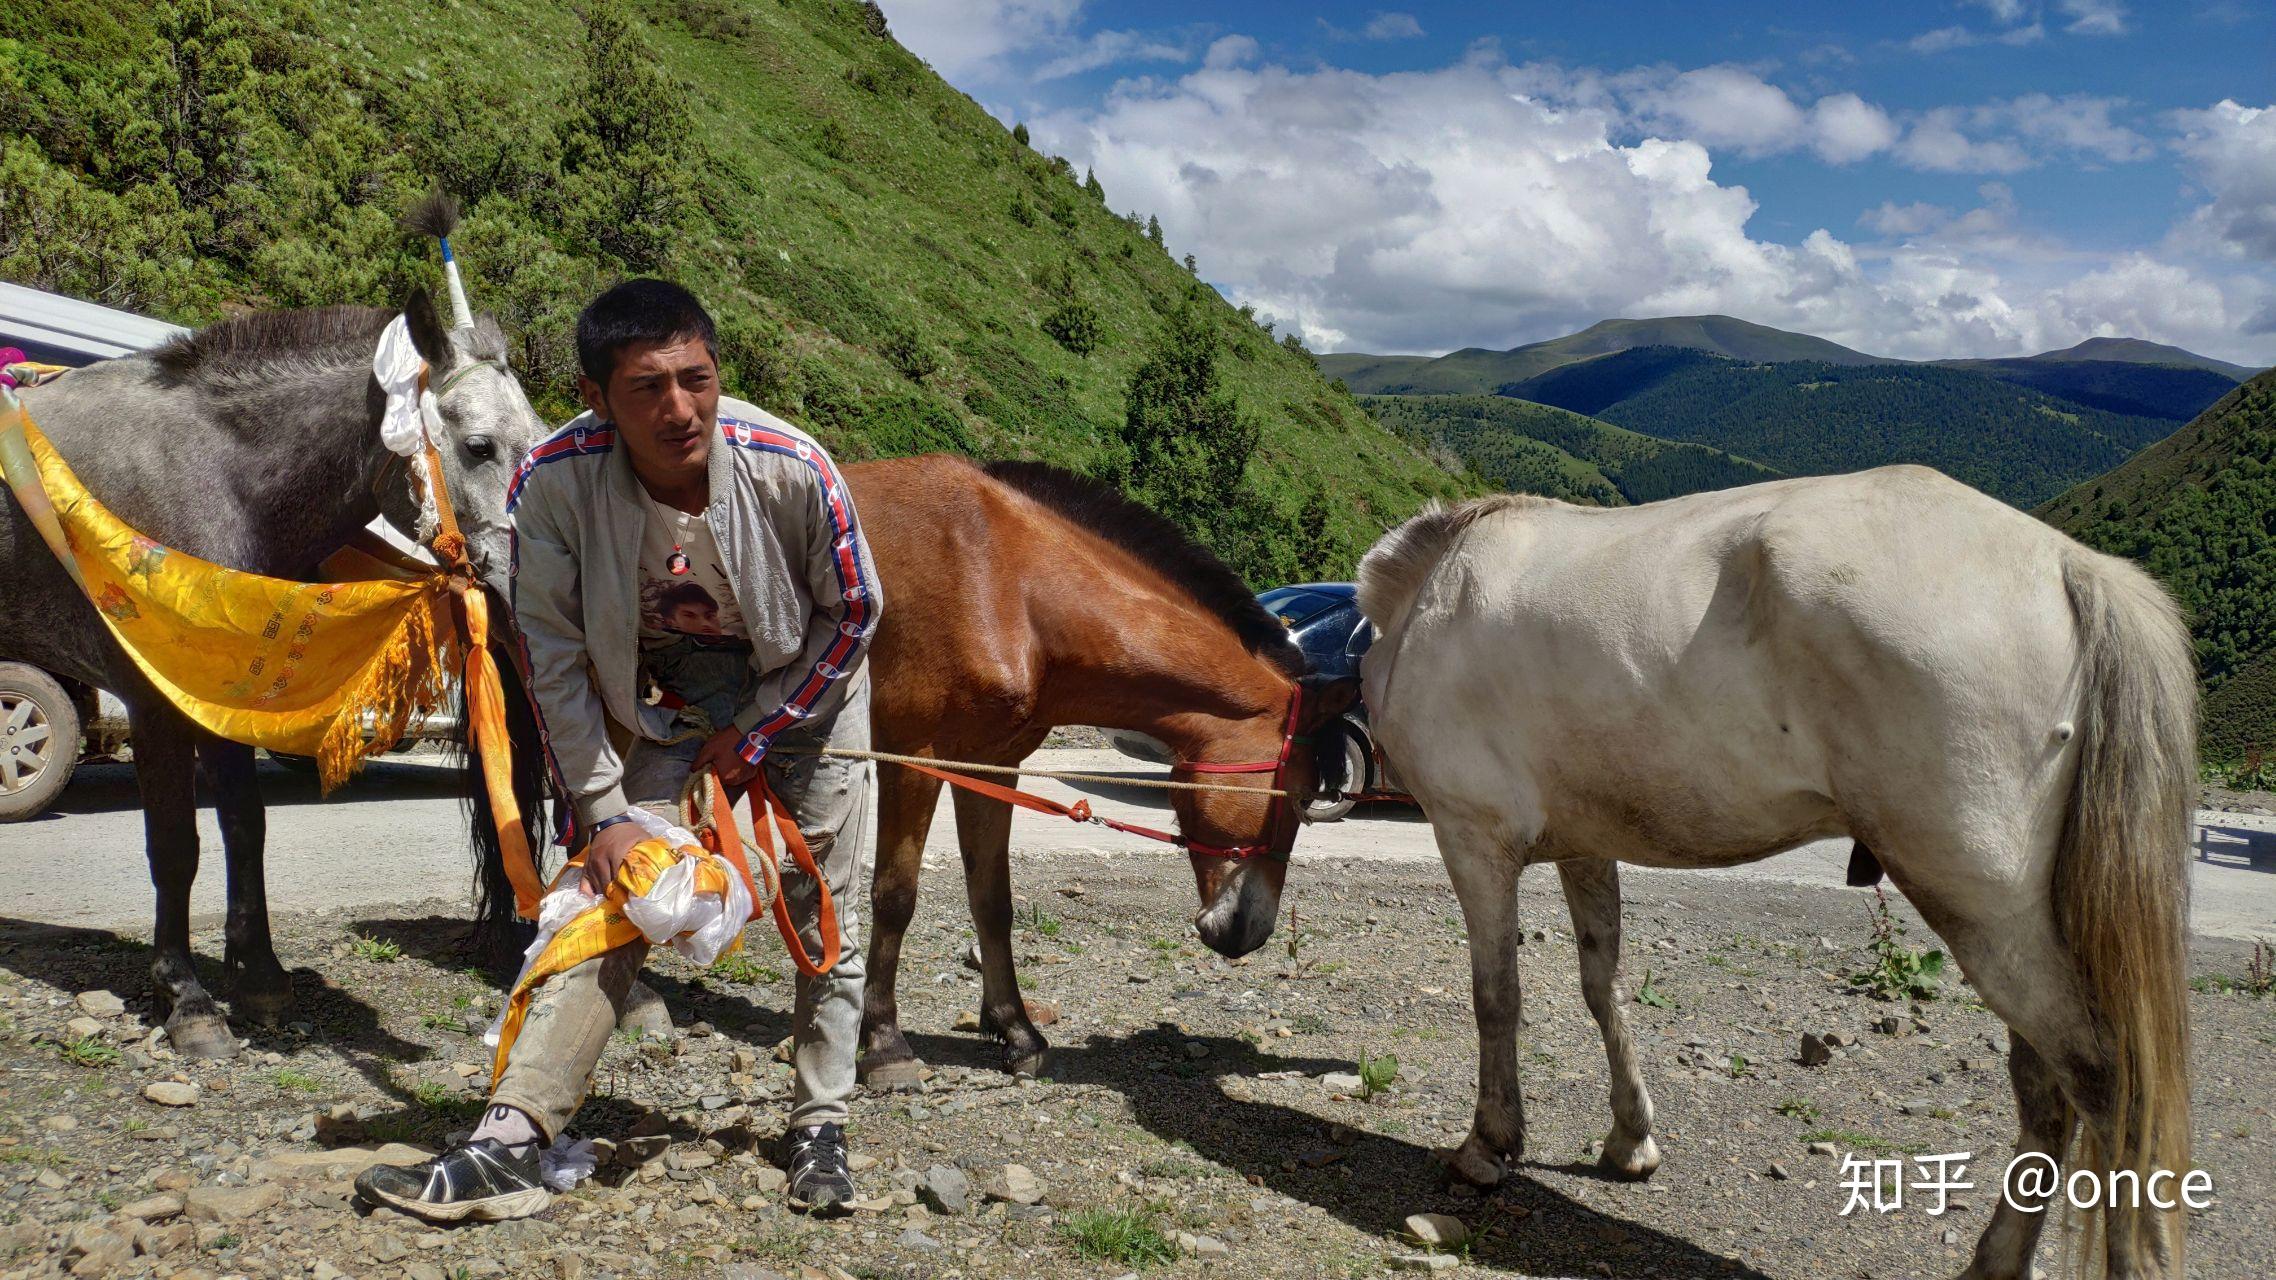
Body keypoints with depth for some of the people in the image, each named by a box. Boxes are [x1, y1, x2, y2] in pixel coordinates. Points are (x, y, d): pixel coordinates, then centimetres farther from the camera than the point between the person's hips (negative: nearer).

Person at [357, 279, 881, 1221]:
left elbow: (853, 613, -14)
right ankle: (509, 1148, 0)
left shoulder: (794, 469, -32)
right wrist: (602, 812, -15)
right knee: (611, 896, -6)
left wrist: (755, 736, -11)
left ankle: (819, 1125, 21)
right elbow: (555, 656, -16)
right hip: (664, 701, 1)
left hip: (802, 686, 0)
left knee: (824, 908, 2)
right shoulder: (552, 484, -29)